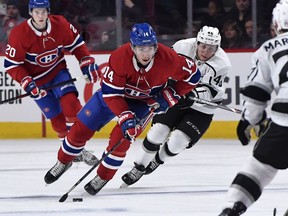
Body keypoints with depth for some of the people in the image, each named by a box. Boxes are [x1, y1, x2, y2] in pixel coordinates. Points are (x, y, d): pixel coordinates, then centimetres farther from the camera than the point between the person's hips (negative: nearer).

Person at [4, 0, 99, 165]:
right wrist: (27, 83, -27)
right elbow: (11, 64, -18)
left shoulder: (60, 24, -15)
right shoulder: (19, 34, -23)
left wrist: (87, 62, -6)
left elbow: (76, 43, 2)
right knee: (57, 117, -3)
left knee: (70, 101, -20)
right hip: (37, 79, -1)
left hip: (58, 70, 2)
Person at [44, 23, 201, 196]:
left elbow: (193, 74, -14)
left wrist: (171, 95, -18)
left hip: (143, 102, 0)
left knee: (121, 137, -17)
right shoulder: (120, 58, -35)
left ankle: (103, 178, 5)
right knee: (81, 128, 1)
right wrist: (125, 117, -38)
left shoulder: (167, 58, -31)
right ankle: (64, 162, 27)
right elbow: (110, 93, -30)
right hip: (113, 92, 0)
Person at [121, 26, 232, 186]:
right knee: (158, 131, -9)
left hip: (201, 110, -2)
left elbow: (212, 92, -29)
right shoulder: (183, 46, -17)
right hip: (176, 99, 2)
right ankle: (139, 167, 8)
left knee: (177, 141, -12)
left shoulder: (222, 63, -24)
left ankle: (158, 160, 20)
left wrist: (195, 94, -46)